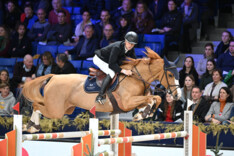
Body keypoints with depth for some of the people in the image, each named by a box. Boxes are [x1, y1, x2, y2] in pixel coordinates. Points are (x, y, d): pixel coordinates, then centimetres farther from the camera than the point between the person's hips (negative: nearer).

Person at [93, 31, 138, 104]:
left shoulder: (131, 49, -12)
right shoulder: (117, 47, -35)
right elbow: (111, 64, -37)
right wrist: (123, 71, -44)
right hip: (99, 59, -9)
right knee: (111, 73, -30)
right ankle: (100, 96, -37)